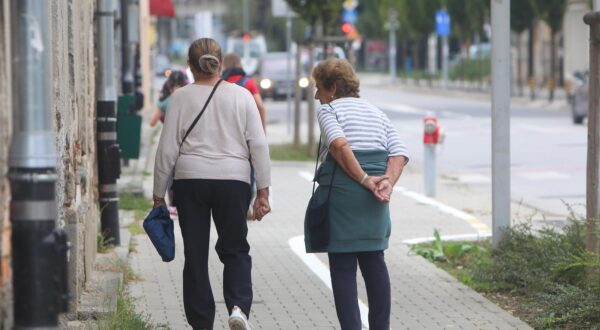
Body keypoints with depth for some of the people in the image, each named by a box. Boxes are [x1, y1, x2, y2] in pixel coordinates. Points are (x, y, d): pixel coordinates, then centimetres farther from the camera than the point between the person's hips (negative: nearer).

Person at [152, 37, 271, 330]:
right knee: (235, 249, 13)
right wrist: (263, 191, 6)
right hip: (233, 179, 0)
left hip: (190, 180, 0)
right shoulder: (241, 96, 3)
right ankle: (239, 307, -11)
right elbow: (259, 146, 1)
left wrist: (159, 194, 8)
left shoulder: (181, 97, 1)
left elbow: (167, 149, 1)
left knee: (196, 254, 8)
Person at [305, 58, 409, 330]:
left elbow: (339, 145, -19)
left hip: (341, 190, -6)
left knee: (342, 265, 0)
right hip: (374, 203, 6)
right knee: (374, 261, 16)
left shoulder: (329, 109, 1)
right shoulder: (377, 113, 20)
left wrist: (364, 180, -18)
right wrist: (387, 182, -8)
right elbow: (399, 153, 5)